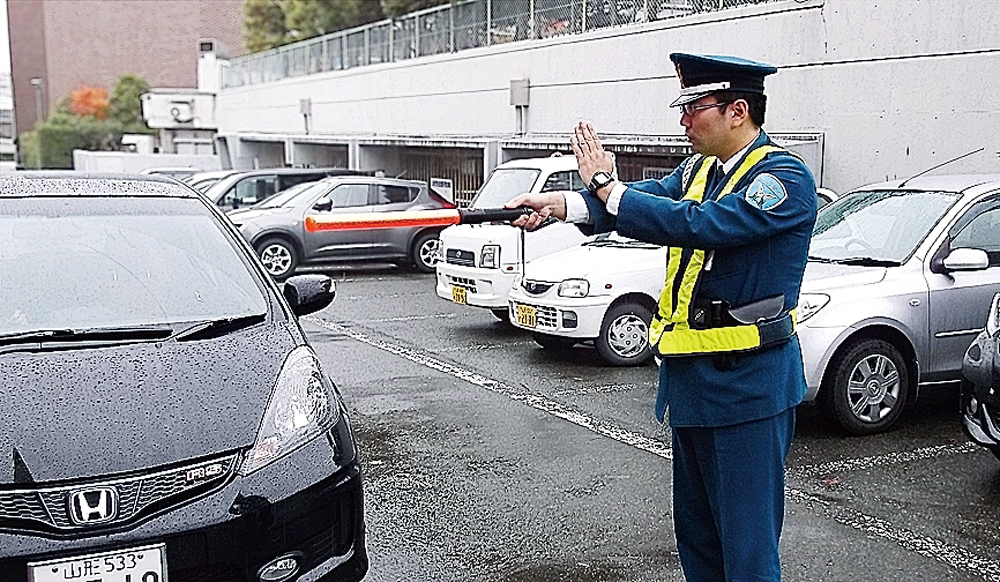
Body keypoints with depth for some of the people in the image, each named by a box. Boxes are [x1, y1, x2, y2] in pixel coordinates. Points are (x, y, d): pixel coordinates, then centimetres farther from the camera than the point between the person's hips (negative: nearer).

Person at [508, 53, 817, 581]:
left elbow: (700, 223, -27)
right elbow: (642, 200, 0)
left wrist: (605, 186, -18)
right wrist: (558, 204, -17)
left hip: (747, 383, -8)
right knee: (695, 534, 20)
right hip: (690, 378, 8)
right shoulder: (699, 169, 12)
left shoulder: (785, 178, -14)